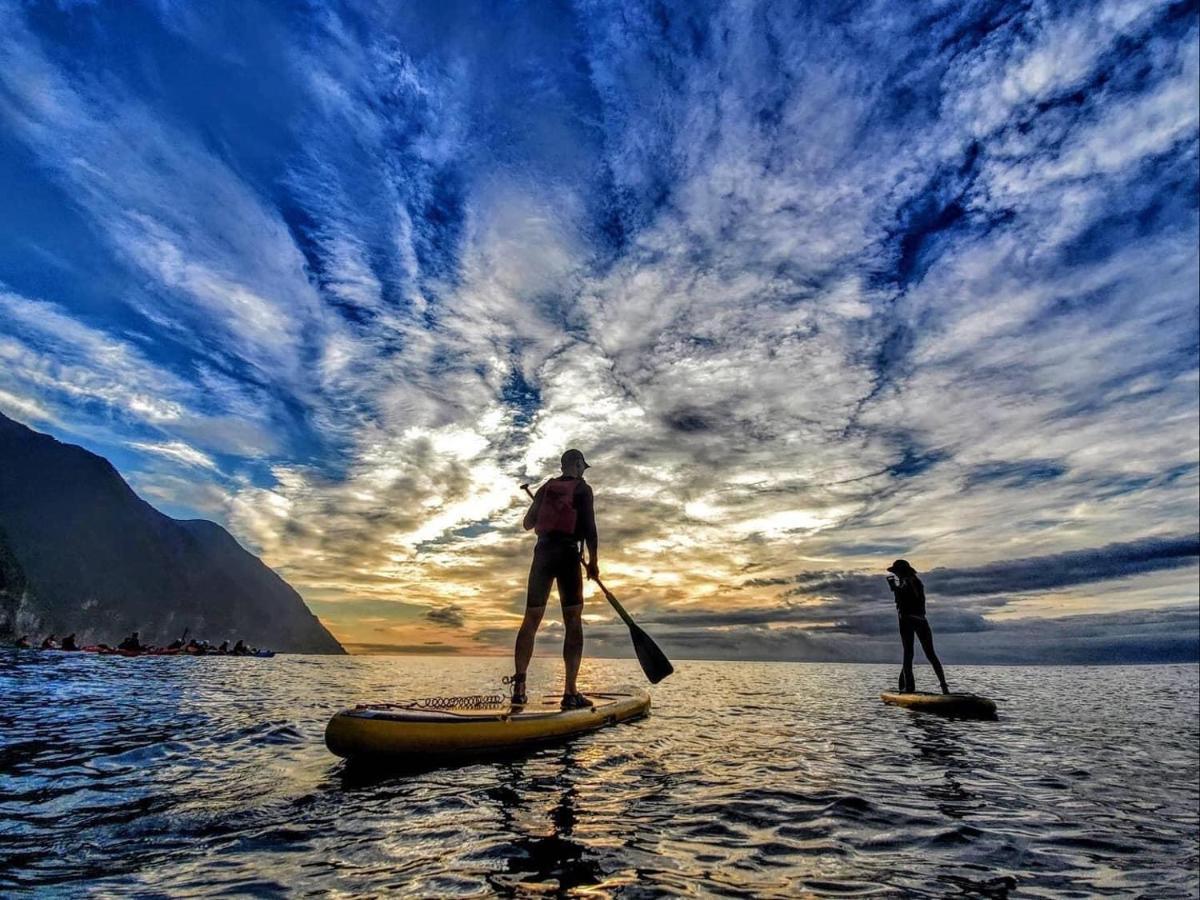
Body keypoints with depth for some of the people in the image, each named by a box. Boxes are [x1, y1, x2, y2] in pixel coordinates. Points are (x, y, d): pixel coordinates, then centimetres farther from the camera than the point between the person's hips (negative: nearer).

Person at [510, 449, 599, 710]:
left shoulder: (546, 488, 14)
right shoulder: (582, 488, 1)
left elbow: (528, 524, 18)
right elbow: (589, 526, -9)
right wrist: (593, 560, -4)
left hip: (543, 553, 4)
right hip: (568, 554, -4)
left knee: (531, 620, 6)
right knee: (573, 622, -1)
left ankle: (519, 686, 0)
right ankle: (570, 692, -4)